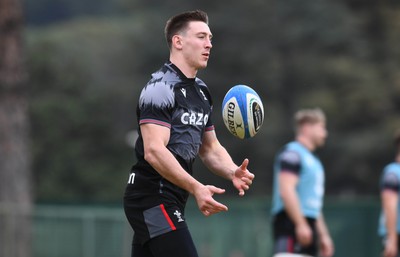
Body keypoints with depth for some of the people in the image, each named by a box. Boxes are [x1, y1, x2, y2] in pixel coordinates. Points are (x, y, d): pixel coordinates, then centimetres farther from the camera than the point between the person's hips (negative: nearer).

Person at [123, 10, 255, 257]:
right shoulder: (161, 87, -13)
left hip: (172, 201, 9)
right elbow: (153, 151, -23)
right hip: (153, 198, -9)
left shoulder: (201, 91, 17)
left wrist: (232, 172, -2)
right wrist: (196, 188, -31)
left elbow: (210, 148, 21)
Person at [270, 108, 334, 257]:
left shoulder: (313, 160, 24)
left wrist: (323, 235, 26)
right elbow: (286, 191, -18)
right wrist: (301, 224, -24)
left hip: (306, 226, 10)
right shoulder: (292, 153, -7)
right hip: (291, 223, -10)